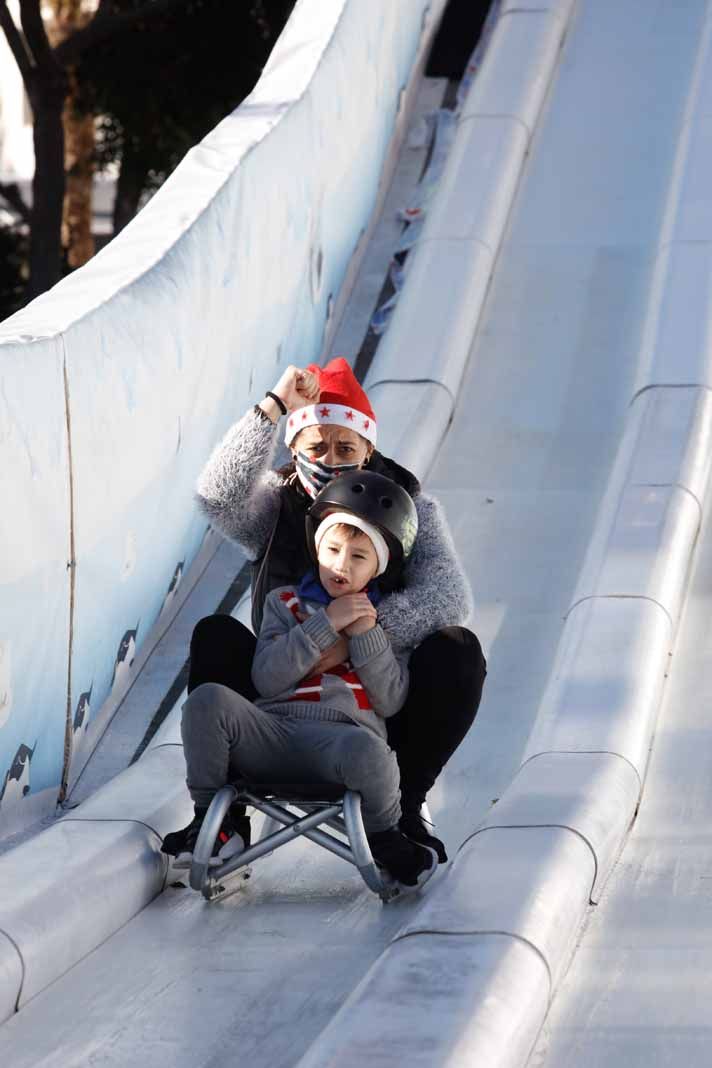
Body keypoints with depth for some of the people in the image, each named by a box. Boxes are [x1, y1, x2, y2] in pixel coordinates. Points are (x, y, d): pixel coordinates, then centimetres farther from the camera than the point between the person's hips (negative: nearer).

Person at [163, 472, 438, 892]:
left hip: (343, 732, -2)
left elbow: (390, 701, 8)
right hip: (274, 729, 2)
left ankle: (385, 838, -8)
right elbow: (267, 679, 4)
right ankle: (215, 822, -10)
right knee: (208, 699, -28)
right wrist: (325, 624, -2)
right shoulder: (285, 603, 21)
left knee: (365, 749, -41)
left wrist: (367, 635, -1)